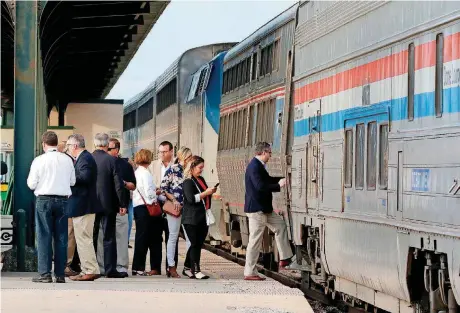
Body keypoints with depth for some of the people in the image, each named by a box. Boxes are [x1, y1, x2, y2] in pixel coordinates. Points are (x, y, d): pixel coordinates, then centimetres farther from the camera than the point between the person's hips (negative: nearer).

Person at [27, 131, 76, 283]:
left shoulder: (39, 160, -7)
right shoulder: (67, 160, 3)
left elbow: (31, 184, -4)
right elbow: (73, 181, 9)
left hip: (44, 200, -3)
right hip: (62, 200, 3)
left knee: (44, 237, -1)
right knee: (61, 237, 6)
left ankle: (45, 273, -4)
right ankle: (60, 274, 7)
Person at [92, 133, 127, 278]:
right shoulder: (111, 160, -10)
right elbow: (118, 184, -11)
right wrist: (122, 204, -3)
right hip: (107, 205, -3)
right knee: (109, 238, 2)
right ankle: (110, 269, 1)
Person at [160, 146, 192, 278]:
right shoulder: (172, 169, -4)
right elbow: (163, 188, -4)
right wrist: (173, 200, -11)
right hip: (174, 207, -5)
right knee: (173, 236, 2)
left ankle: (189, 265, 6)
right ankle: (171, 267, 6)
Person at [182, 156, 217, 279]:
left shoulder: (201, 180, 18)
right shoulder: (188, 182, -9)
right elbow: (191, 198, -19)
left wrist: (211, 192, 11)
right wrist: (206, 193, -18)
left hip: (201, 218, 8)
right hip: (191, 219, -8)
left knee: (198, 244, 8)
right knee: (195, 244, -7)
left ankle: (188, 269, 15)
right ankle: (196, 270, -6)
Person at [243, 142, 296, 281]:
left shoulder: (258, 165, 11)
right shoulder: (254, 166, -20)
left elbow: (267, 179, 26)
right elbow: (260, 186, -28)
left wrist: (283, 179, 17)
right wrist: (278, 185, -18)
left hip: (263, 208, 11)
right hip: (256, 208, -11)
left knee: (280, 225, 18)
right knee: (255, 240, -4)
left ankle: (285, 258, 22)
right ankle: (249, 273, 2)